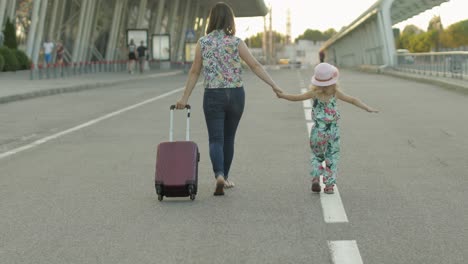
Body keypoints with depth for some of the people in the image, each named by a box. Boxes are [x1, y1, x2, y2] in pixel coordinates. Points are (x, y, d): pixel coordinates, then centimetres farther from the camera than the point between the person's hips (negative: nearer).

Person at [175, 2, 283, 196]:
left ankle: (219, 175, -24)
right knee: (229, 138, 16)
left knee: (215, 139, 0)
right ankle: (225, 177, 27)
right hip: (235, 94, 1)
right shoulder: (236, 42, -4)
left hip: (213, 95, -1)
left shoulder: (203, 42, -1)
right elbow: (255, 66, -7)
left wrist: (185, 98, 8)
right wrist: (274, 85, -3)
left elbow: (195, 72, 2)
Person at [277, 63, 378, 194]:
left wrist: (282, 95, 7)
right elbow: (353, 100, -4)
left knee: (317, 155, 18)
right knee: (332, 157, 8)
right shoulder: (335, 92, -5)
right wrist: (367, 108, 1)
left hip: (318, 131, 0)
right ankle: (329, 185, 3)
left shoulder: (314, 92, -6)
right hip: (333, 130, 0)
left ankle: (315, 178, 0)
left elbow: (297, 97, -4)